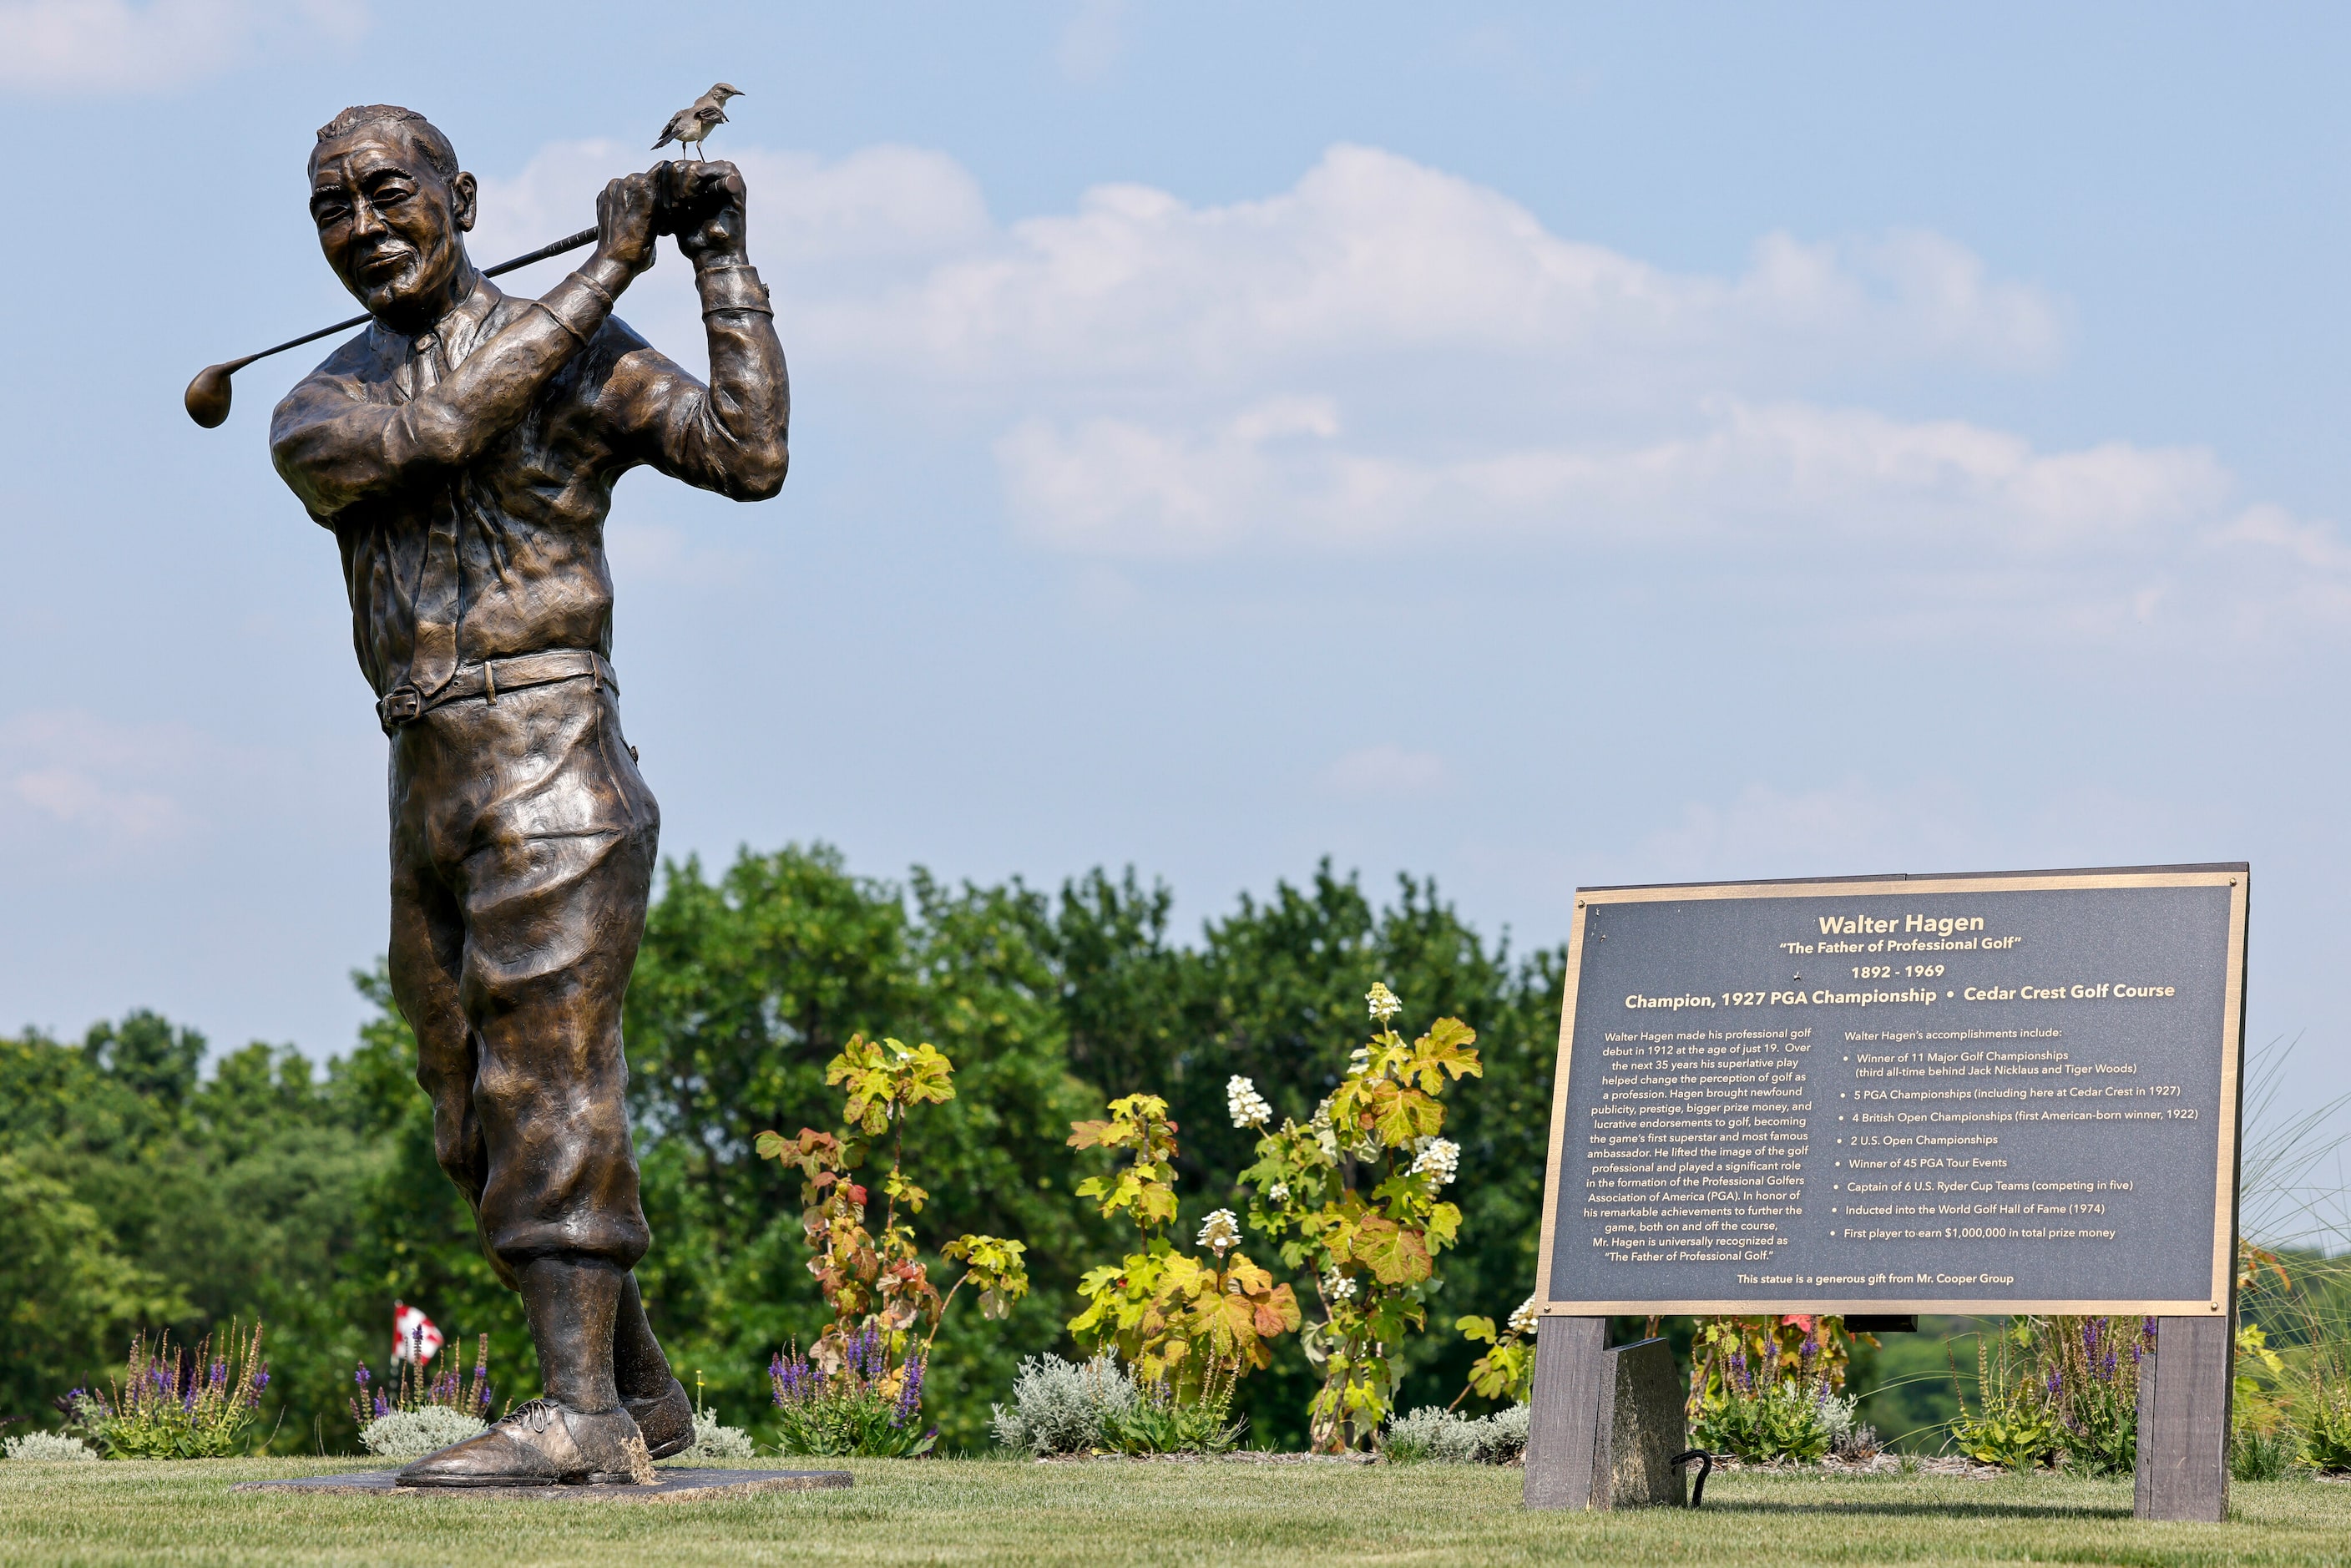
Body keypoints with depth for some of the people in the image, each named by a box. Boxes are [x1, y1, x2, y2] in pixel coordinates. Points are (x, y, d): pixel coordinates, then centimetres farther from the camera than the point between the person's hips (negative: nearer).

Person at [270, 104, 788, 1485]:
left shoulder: (584, 362, 1)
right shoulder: (318, 412, 12)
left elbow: (749, 455, -12)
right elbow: (434, 428, -10)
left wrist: (723, 263, -10)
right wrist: (605, 271, -8)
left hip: (552, 780, -7)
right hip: (430, 809, 7)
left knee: (547, 1094, -14)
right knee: (483, 1135, 9)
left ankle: (578, 1416, -17)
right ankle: (642, 1395, 21)